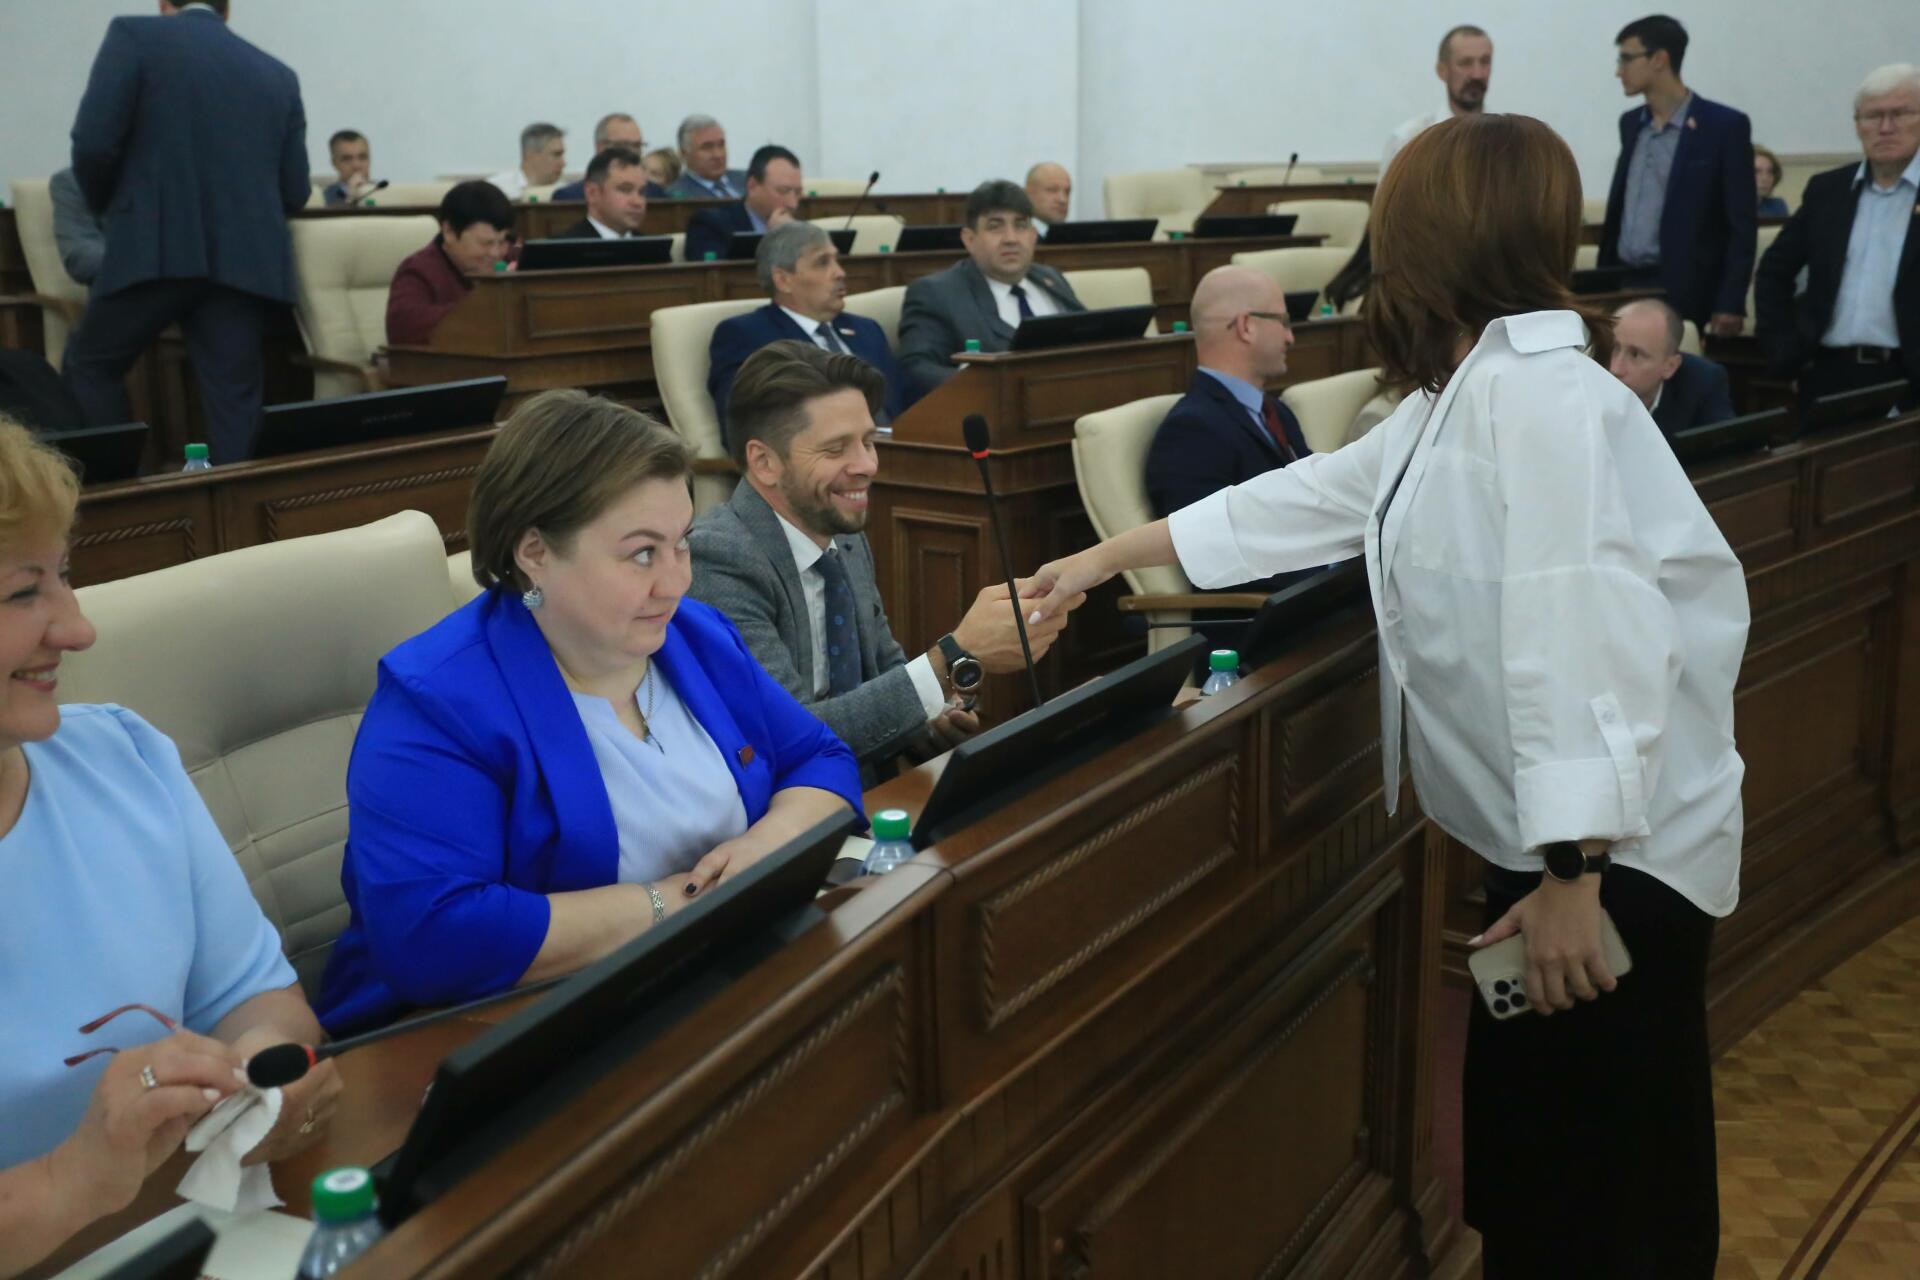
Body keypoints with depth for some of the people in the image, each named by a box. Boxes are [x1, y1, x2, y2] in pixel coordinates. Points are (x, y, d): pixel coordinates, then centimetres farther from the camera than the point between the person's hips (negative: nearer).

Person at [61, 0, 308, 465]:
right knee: (234, 392, 3)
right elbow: (296, 192, 13)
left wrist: (104, 201, 15)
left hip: (158, 248, -3)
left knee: (89, 364, 15)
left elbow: (93, 142, -5)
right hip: (246, 258, 3)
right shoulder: (279, 75, 16)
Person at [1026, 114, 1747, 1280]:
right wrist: (1108, 557, 21)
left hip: (1613, 851, -10)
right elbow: (1313, 497, 18)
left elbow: (1588, 643, -28)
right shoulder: (1466, 394, 11)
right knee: (1524, 1158, 20)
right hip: (1550, 835, 10)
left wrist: (1574, 877, -26)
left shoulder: (1536, 394, -22)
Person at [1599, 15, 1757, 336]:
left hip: (1681, 292, -5)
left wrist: (1731, 304, -14)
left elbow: (1741, 225, -8)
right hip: (1622, 285, 5)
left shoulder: (1725, 125, -6)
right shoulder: (1631, 123, 12)